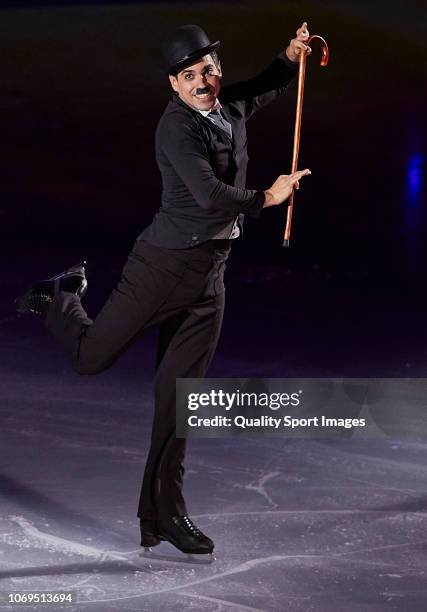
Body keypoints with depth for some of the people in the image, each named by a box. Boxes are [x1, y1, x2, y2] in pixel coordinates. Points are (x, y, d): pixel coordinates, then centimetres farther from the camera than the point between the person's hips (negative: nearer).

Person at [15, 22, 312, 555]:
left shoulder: (230, 108, 10)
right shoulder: (177, 127, -15)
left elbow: (265, 90, 33)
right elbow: (210, 194, -26)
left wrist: (290, 56, 16)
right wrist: (266, 198, -13)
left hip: (210, 275, 6)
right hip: (165, 265, -6)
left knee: (178, 393, 6)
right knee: (91, 358, 2)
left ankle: (163, 512, 12)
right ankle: (62, 298, 34)